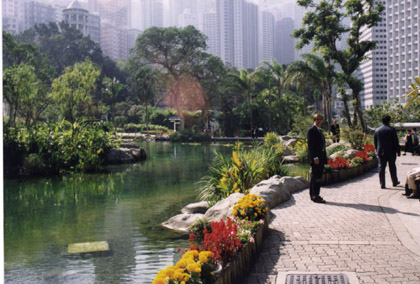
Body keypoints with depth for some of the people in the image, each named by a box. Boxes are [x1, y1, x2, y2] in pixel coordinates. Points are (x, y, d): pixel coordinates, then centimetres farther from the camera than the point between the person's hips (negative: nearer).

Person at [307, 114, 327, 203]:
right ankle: (314, 196, -3)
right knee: (315, 177, -7)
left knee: (318, 177, 11)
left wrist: (324, 157, 17)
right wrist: (315, 157, -22)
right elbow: (310, 145, -16)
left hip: (321, 157, 9)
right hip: (315, 158, -9)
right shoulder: (312, 130, -9)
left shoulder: (320, 130, 19)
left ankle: (315, 195, 18)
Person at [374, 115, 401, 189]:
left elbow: (375, 142, 10)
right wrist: (398, 151, 1)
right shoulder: (392, 130, -9)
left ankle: (382, 184, 2)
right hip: (391, 152, -2)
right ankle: (395, 182, 25)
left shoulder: (377, 130, 3)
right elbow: (396, 142, -7)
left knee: (381, 167, 3)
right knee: (392, 167, 12)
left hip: (381, 152, 3)